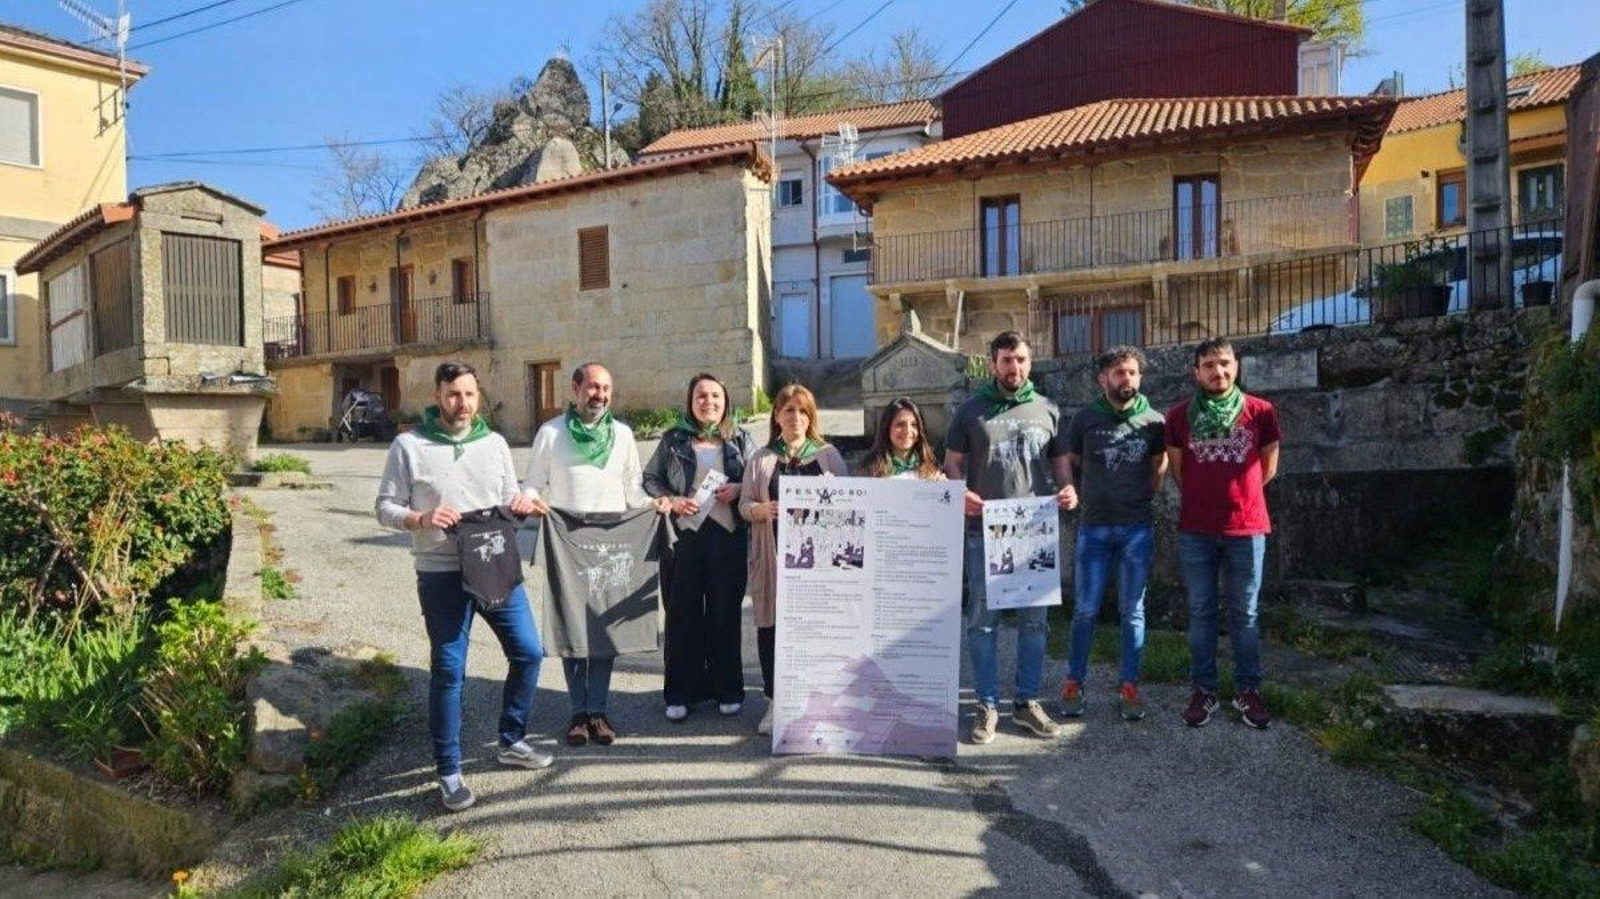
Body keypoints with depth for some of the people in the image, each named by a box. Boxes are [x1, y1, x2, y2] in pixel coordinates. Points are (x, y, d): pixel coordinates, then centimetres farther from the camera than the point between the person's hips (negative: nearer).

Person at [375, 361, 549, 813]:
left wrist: (520, 505, -9)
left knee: (529, 652, 7)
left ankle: (511, 741, 28)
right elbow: (385, 507, -2)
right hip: (442, 574, -4)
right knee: (448, 671, 2)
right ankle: (449, 772, 17)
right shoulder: (409, 446, -3)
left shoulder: (494, 443, 8)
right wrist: (420, 518, -20)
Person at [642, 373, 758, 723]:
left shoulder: (741, 439, 10)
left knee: (726, 614, 5)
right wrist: (670, 500, -7)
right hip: (684, 536, 0)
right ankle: (680, 693, 14)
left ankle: (728, 690, 18)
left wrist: (739, 489, -9)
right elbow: (649, 479, 10)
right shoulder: (673, 440, 9)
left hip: (729, 536, 0)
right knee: (682, 614, 2)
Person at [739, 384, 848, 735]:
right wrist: (763, 510, -13)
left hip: (817, 552, -1)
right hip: (774, 555, 1)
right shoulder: (761, 459, 12)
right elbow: (744, 504, 8)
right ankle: (776, 702, 13)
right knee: (772, 623, 1)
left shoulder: (828, 454, 10)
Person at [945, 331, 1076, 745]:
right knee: (982, 620, 3)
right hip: (983, 531, -2)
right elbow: (952, 462, 6)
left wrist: (1067, 489, -7)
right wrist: (960, 493, -14)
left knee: (1034, 619, 8)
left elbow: (1060, 461, 14)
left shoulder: (1047, 411, 10)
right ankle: (987, 705, 14)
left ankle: (1027, 701, 22)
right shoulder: (971, 411, 5)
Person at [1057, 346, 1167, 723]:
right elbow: (1070, 465, 11)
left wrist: (1141, 498, 6)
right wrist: (1086, 499, 6)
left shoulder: (1154, 421, 2)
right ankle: (1074, 683, 14)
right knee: (1085, 610, 2)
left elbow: (1159, 468, 14)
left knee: (1133, 611, 7)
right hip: (1094, 526, -1)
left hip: (1138, 527, 1)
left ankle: (1129, 686, 17)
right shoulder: (1084, 419, 1)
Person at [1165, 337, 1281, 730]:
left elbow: (1268, 468, 11)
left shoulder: (1261, 412, -1)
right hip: (1195, 531, 0)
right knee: (1200, 612, 7)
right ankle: (1204, 689, 17)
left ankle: (1248, 690, 20)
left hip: (1247, 529, 0)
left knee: (1244, 613, 9)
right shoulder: (1179, 415, -1)